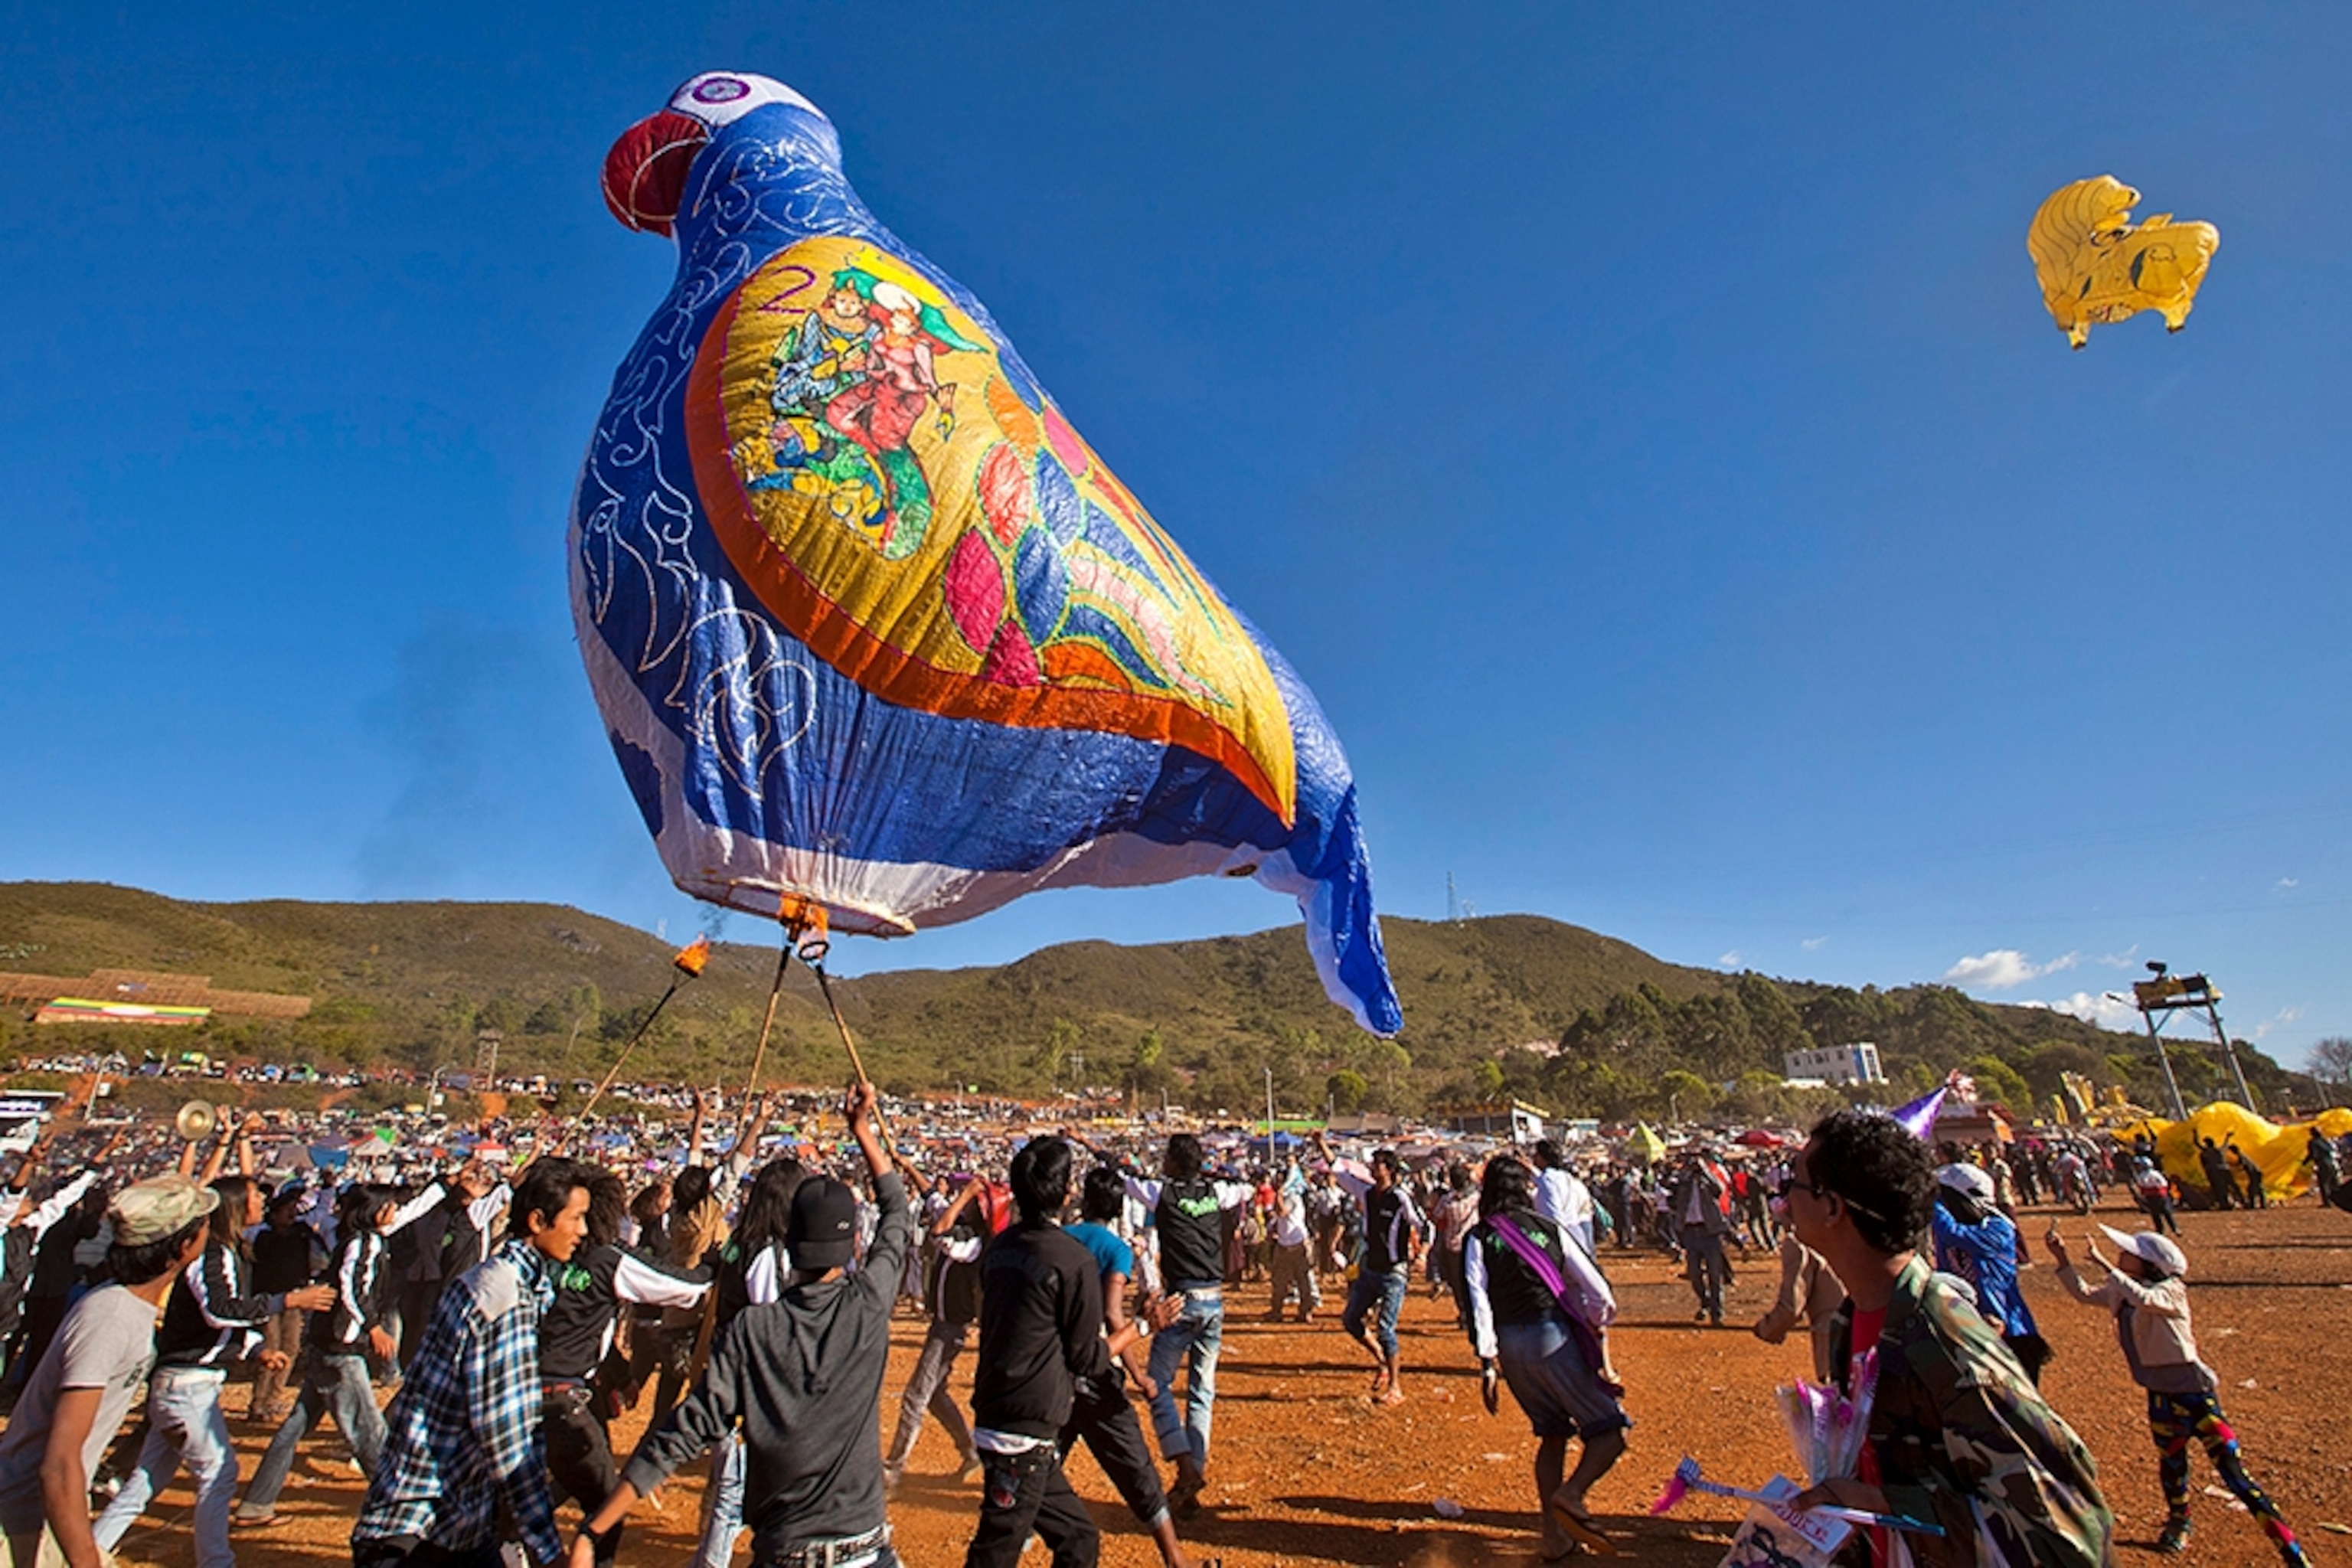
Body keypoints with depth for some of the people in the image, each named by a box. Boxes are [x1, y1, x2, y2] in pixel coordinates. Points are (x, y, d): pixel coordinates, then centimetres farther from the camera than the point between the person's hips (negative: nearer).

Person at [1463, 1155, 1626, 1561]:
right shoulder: (1550, 1228, 4)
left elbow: (1478, 1301, -6)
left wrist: (1487, 1363, -3)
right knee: (1610, 1429, 6)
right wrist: (1598, 1334, 20)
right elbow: (1598, 1291, 6)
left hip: (1510, 1347, 3)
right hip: (1554, 1338, -3)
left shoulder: (1478, 1238, 3)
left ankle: (1555, 1537, 22)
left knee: (1552, 1433, 21)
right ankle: (1571, 1494, -17)